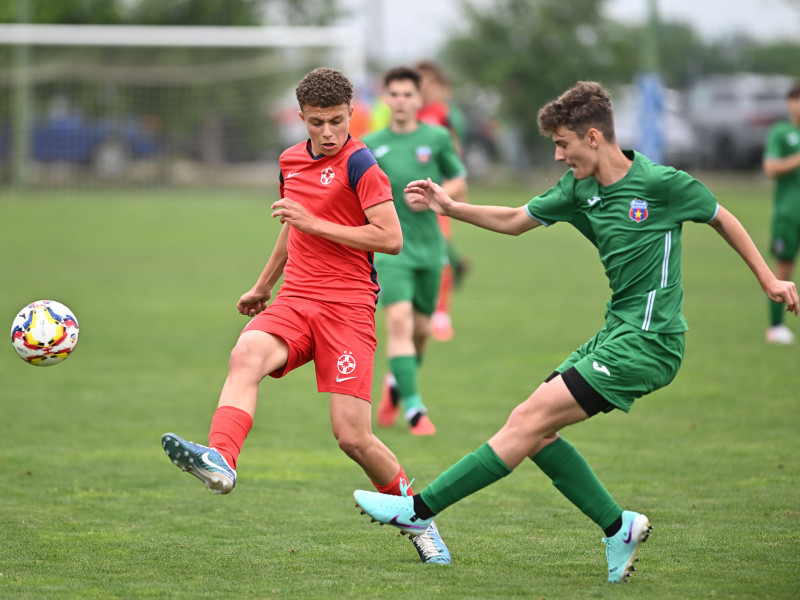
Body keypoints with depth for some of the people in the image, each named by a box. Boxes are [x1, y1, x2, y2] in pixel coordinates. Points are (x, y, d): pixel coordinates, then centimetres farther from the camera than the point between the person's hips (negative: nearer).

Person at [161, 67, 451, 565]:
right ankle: (220, 461, -50)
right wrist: (263, 287, 42)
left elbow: (391, 238, -14)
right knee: (247, 355, -29)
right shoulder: (292, 161, 15)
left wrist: (315, 224, -15)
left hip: (348, 308, -6)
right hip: (296, 300, 6)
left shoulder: (360, 164, -7)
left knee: (353, 436, -9)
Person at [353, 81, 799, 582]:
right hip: (615, 334, 8)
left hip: (646, 343, -8)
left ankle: (419, 510, -10)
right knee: (532, 428, 2)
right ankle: (619, 527, 9)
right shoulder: (579, 189, 8)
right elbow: (515, 221, 19)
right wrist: (450, 207, 7)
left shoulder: (661, 183, -11)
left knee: (531, 421, -12)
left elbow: (721, 218, 4)